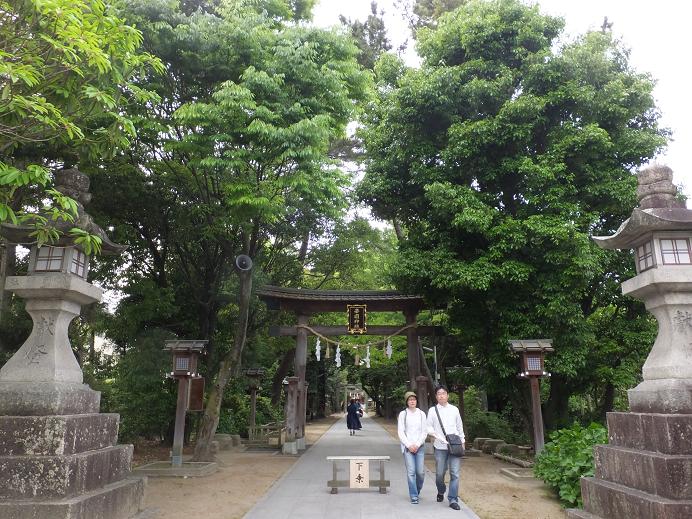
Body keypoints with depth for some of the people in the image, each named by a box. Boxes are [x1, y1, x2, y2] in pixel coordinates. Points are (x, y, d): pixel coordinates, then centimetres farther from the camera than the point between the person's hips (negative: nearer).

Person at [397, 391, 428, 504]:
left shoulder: (421, 414, 6)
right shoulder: (403, 414, 2)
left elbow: (425, 432, 5)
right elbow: (401, 432, 0)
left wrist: (417, 445, -6)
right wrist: (409, 445, -8)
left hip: (420, 446, 2)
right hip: (407, 446, -1)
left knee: (421, 472, 0)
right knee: (411, 472, -7)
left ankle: (417, 491, 25)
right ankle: (414, 496, 3)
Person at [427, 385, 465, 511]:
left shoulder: (454, 409, 8)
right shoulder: (432, 410, 2)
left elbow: (460, 427, 14)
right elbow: (429, 428, 1)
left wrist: (462, 441, 13)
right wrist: (439, 436, -14)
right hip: (440, 447, -1)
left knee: (455, 473, -4)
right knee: (440, 473, 8)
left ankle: (453, 500, 5)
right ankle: (441, 492, 35)